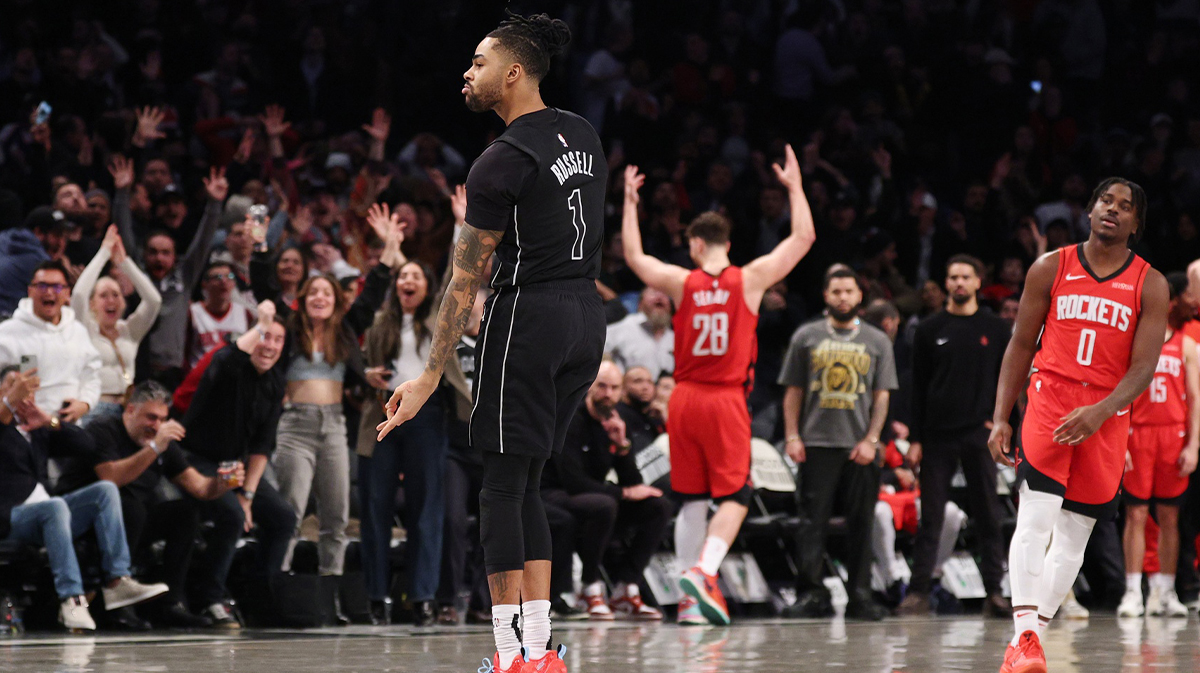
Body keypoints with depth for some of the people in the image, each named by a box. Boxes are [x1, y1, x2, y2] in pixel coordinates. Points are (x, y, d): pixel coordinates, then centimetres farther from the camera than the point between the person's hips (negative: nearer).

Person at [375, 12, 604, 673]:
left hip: (529, 314, -8)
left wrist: (429, 377, -10)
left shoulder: (500, 163, -14)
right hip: (588, 314, 8)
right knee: (525, 484, 13)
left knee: (502, 485, -2)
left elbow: (464, 279, -13)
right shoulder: (584, 135, 10)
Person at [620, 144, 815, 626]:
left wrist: (629, 202, 24)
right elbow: (803, 237, 5)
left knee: (692, 500, 9)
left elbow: (634, 256, 17)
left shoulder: (682, 283, 0)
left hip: (685, 400, 3)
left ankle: (689, 601, 9)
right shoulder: (749, 279, -3)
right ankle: (703, 571, -24)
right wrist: (794, 186, 15)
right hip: (726, 401, -3)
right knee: (734, 497, -1)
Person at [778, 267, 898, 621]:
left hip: (860, 447, 1)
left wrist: (871, 440, -3)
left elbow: (882, 396, 8)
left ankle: (860, 595, 6)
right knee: (812, 519, -5)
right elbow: (793, 392, 9)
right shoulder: (807, 336, 9)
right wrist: (792, 436, -2)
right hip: (816, 444, -1)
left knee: (860, 522, 1)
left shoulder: (877, 340, 11)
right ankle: (811, 593, -2)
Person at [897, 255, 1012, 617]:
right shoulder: (930, 329, 7)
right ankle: (919, 591, 1)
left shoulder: (995, 329, 7)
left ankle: (994, 591, 5)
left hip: (980, 436, 0)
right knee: (930, 516, -1)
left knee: (988, 515, 1)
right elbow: (918, 387, 6)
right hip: (938, 435, 0)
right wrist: (915, 438, 0)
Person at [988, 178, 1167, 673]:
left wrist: (1100, 412, -21)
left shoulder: (1150, 286, 3)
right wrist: (1001, 418, 1)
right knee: (1036, 517, -18)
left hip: (1107, 416, 2)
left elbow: (1144, 366, -4)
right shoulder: (1050, 269, 4)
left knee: (1075, 535, 5)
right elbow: (1021, 345, 8)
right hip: (1050, 403, -2)